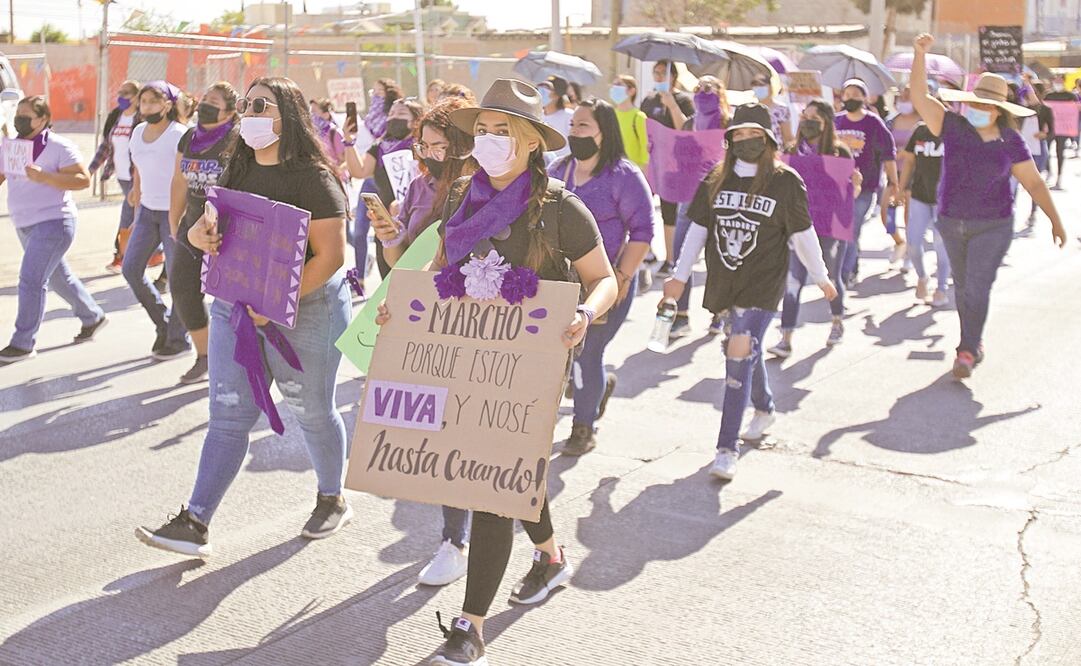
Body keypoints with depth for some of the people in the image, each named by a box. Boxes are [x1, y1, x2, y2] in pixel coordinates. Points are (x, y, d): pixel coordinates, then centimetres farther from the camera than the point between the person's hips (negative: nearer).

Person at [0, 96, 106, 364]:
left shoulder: (59, 147, -12)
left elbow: (83, 179, -17)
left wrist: (43, 177, -26)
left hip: (53, 223, -8)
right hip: (25, 225, 8)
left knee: (30, 280, -12)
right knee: (57, 277, 19)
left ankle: (23, 344, -6)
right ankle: (92, 317, 38)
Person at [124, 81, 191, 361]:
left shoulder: (179, 135, -13)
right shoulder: (138, 133, 9)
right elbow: (139, 174, 17)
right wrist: (137, 216, 17)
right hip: (148, 211, 7)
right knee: (131, 268, -1)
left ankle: (178, 339, 13)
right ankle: (162, 323, 17)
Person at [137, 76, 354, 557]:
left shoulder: (312, 177, -12)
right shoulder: (238, 171, 9)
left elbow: (330, 256, -17)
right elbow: (211, 231, 14)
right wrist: (198, 233, -11)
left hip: (304, 312, -6)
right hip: (235, 307, 6)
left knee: (312, 412, 11)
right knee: (227, 416, 3)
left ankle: (333, 500, 33)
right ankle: (194, 524, 3)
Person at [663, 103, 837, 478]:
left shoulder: (786, 183, -6)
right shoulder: (716, 180, 5)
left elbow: (803, 235, 2)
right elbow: (698, 230, 12)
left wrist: (820, 278, 10)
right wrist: (680, 276, 12)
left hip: (763, 284, -5)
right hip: (724, 281, 5)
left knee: (741, 353, -16)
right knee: (748, 350, 21)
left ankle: (727, 448, -14)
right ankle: (763, 409, 49)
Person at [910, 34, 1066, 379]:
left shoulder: (1010, 142, -6)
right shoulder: (953, 127, -5)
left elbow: (1034, 182, 1)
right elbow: (920, 96, -15)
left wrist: (1055, 220, 0)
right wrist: (921, 54, -26)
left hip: (993, 226, -2)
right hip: (951, 222, 3)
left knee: (977, 286, -13)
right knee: (962, 286, 14)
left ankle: (967, 351, -10)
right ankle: (974, 341, 32)